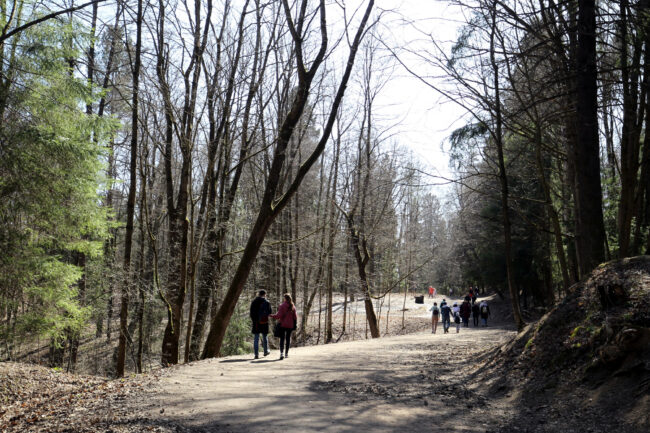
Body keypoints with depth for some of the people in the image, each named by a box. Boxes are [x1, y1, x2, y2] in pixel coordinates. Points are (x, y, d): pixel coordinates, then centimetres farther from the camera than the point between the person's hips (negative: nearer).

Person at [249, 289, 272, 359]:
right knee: (264, 337, 15)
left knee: (256, 338, 4)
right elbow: (269, 313, -7)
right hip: (264, 322, -2)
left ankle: (256, 354, -2)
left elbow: (251, 313, 4)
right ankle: (266, 351, 30)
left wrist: (253, 320, 10)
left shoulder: (253, 302, 2)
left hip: (256, 322, 2)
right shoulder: (266, 302, -9)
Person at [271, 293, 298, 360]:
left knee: (282, 338, 0)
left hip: (283, 324, -3)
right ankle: (286, 353, 15)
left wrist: (272, 315, 1)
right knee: (288, 338, 12)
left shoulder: (282, 306, -10)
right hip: (290, 325, 3)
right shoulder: (293, 306, 1)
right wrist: (295, 324, 16)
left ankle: (282, 353, -15)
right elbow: (295, 316, 3)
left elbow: (279, 316, -14)